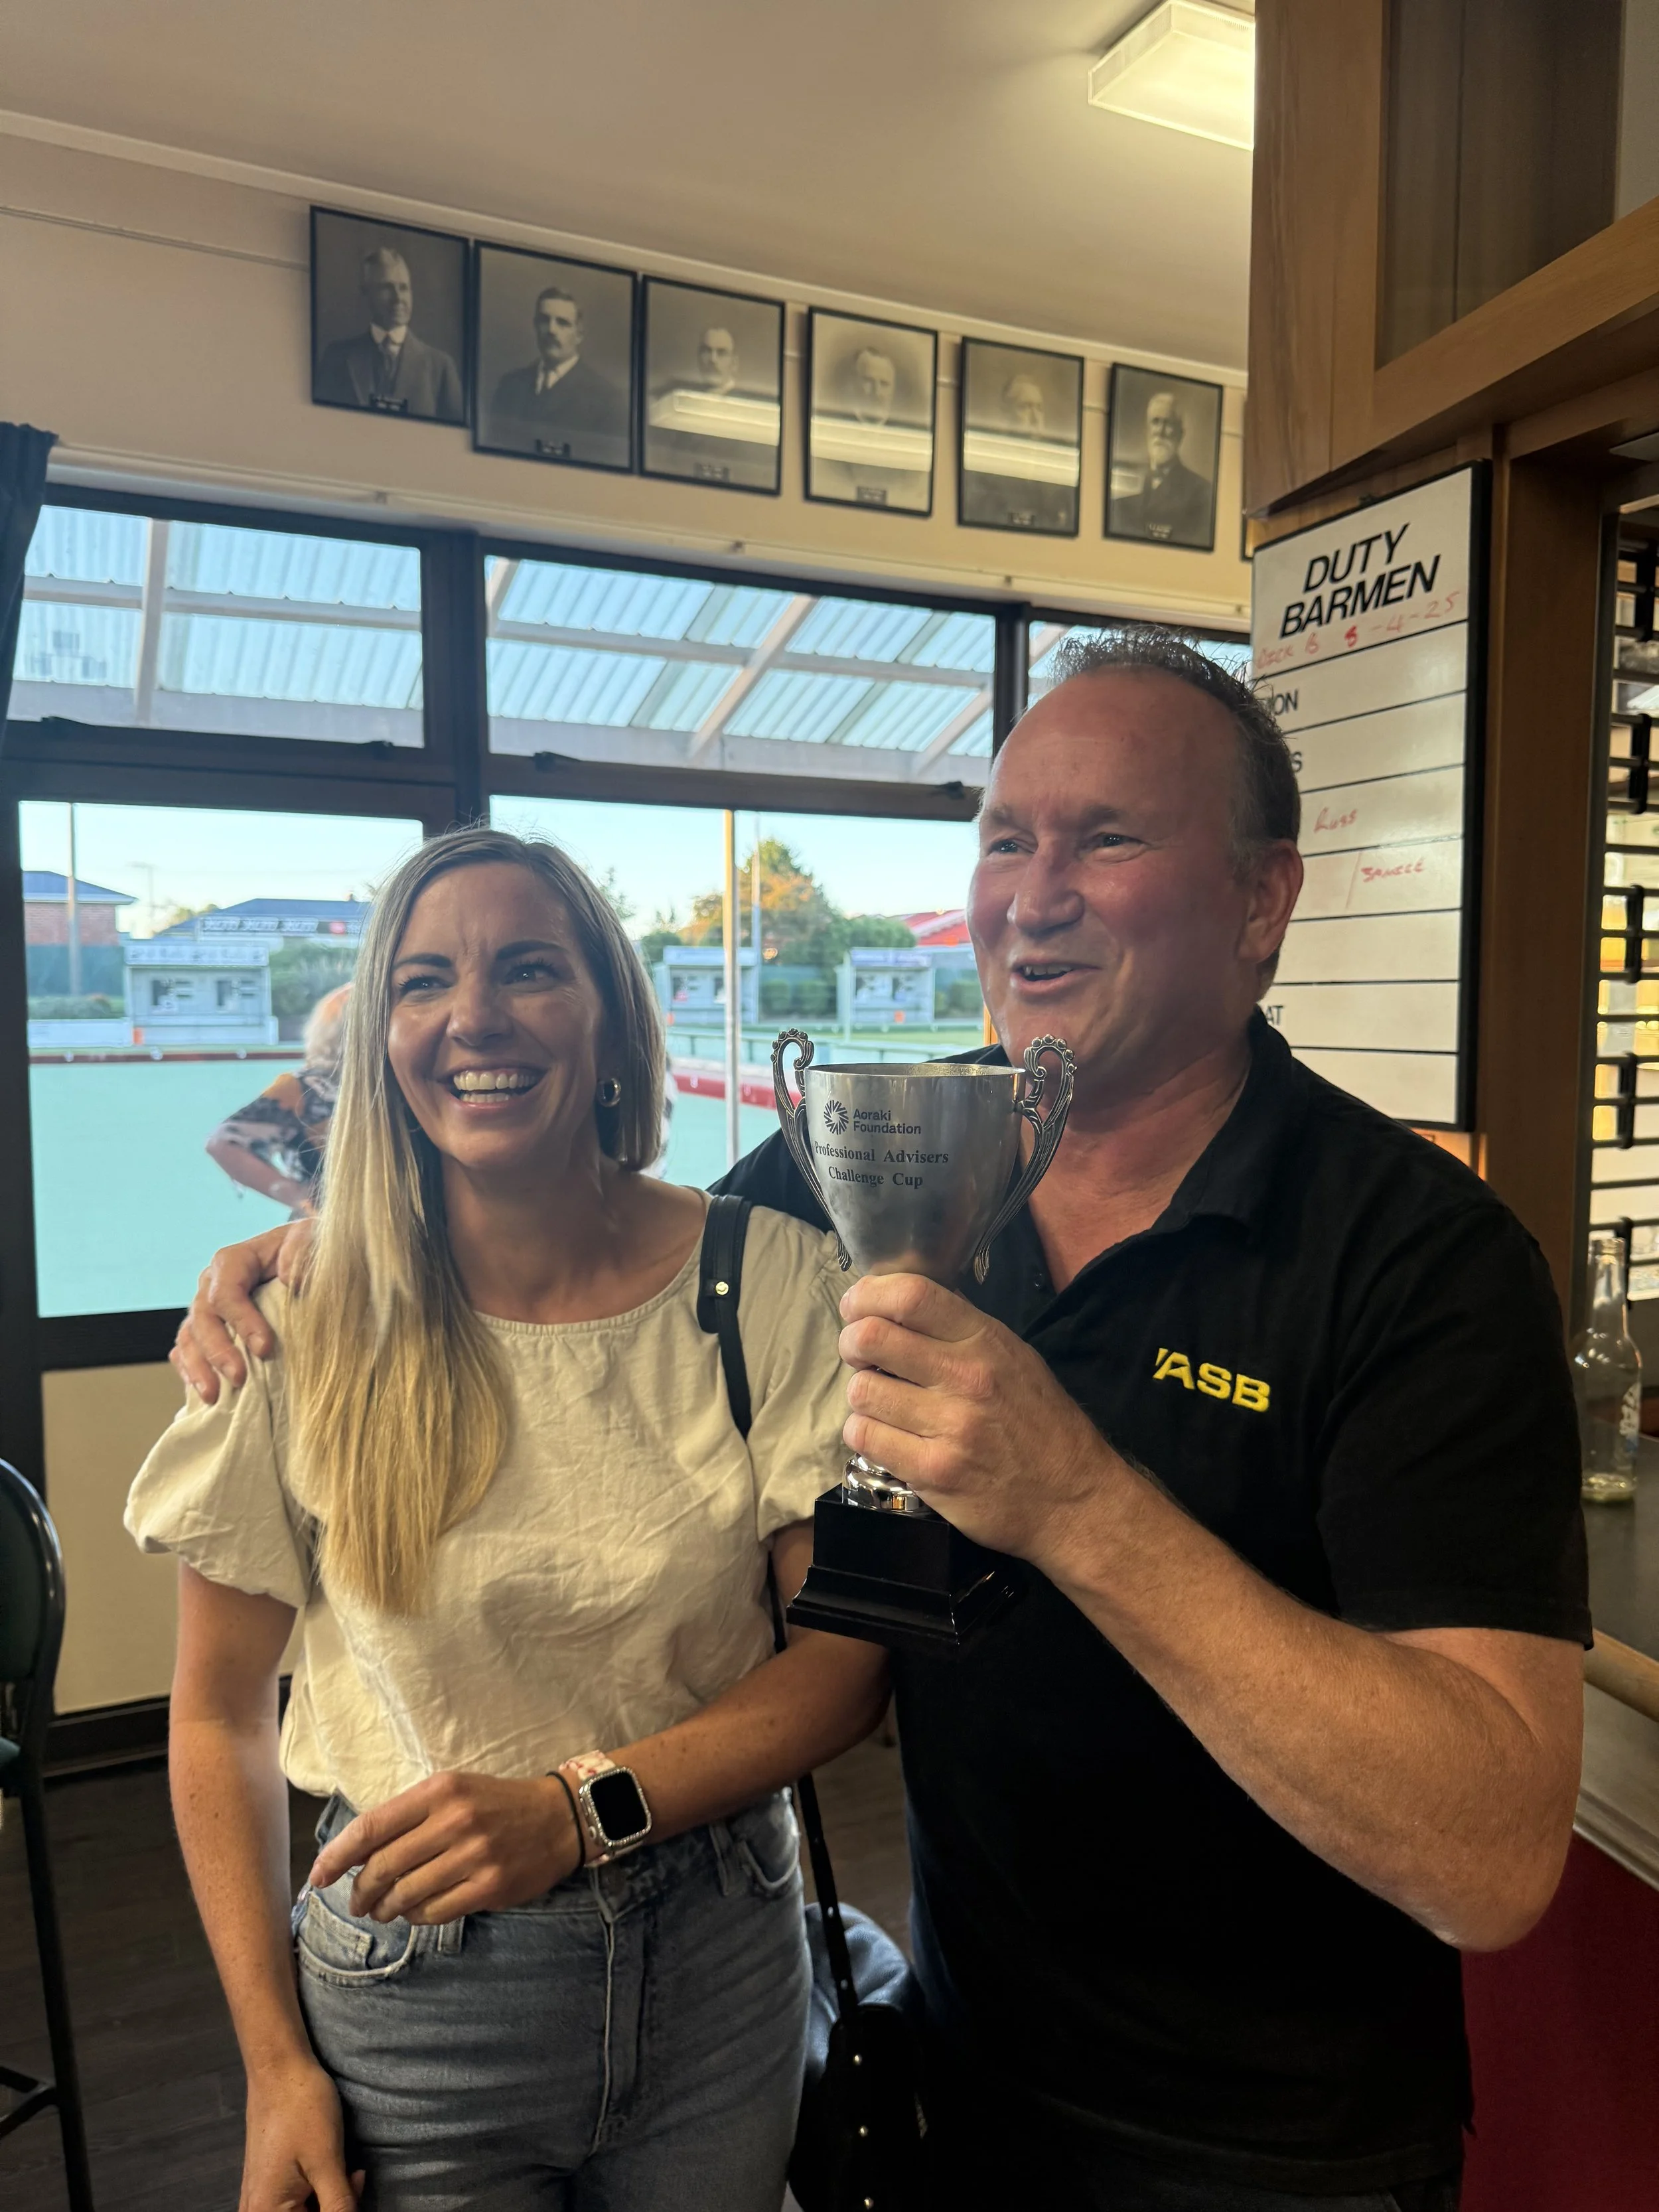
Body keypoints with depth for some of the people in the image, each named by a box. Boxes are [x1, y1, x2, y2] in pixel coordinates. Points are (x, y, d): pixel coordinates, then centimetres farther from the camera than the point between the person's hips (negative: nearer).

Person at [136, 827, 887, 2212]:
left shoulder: (770, 1280, -14)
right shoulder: (303, 1332, -12)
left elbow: (845, 1659, -10)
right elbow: (219, 1714, -2)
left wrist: (585, 1810, -21)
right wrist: (275, 2063, -2)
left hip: (718, 1957, 1)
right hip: (410, 1982, 0)